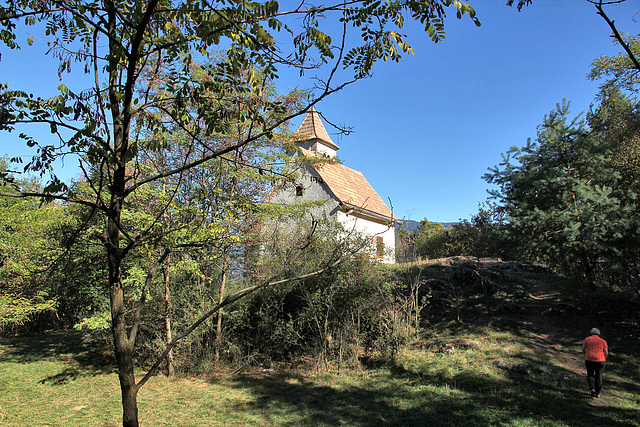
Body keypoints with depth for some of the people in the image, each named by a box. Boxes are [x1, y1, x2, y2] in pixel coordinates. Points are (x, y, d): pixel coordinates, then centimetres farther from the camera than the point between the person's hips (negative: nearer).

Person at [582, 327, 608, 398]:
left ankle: (592, 388, -2)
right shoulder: (603, 341, 5)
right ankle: (598, 393, 14)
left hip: (589, 360, 0)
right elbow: (606, 353, 2)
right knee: (599, 376, 11)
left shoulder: (587, 339, 4)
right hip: (600, 360, 0)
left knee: (590, 374, 15)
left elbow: (583, 349, 3)